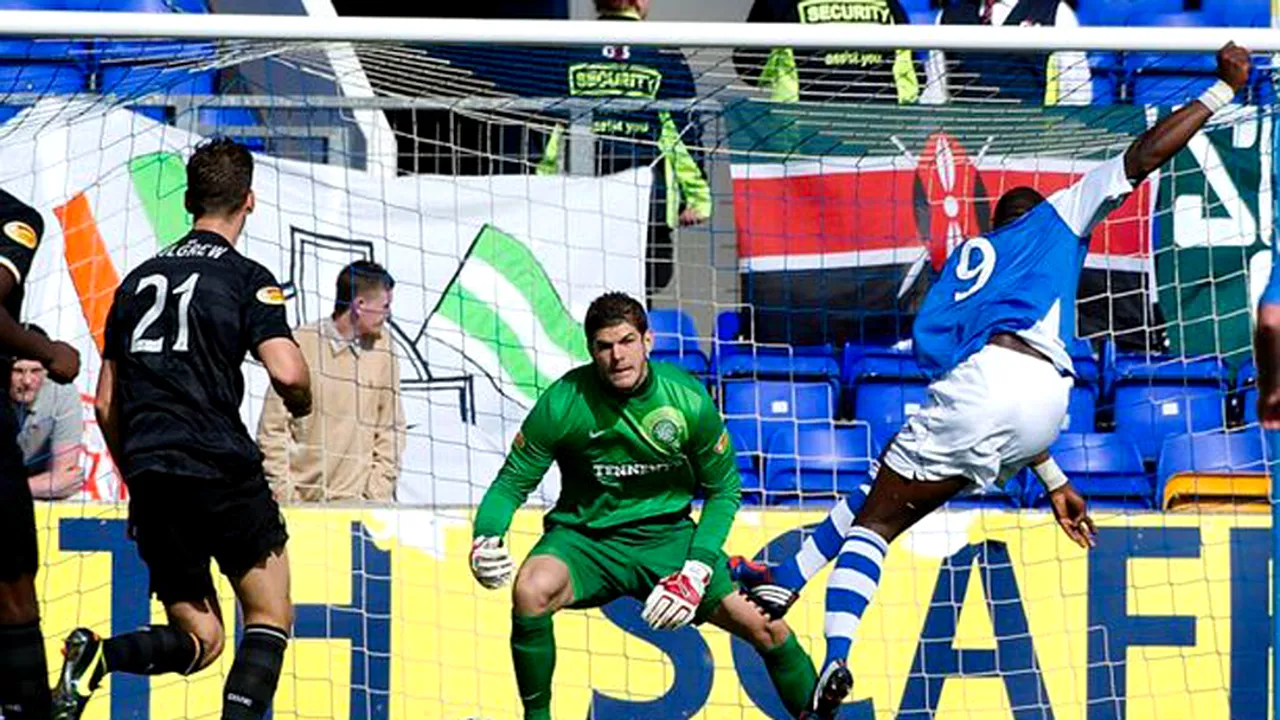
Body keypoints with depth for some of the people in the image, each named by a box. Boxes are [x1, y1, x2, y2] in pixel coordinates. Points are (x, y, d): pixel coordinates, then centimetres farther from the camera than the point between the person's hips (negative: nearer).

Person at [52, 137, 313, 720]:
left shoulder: (139, 279, 17)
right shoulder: (246, 278, 0)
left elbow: (106, 404, 19)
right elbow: (287, 372, -14)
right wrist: (302, 404, 9)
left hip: (148, 477, 5)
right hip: (221, 469, -5)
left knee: (199, 640, 11)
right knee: (270, 618, 9)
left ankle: (97, 655, -17)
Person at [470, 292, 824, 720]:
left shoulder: (689, 399, -11)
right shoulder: (562, 403, -15)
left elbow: (724, 489, 2)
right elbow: (513, 482, -5)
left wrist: (698, 567, -11)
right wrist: (485, 539, -26)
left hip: (666, 535, 1)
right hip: (584, 536, -1)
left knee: (764, 624, -11)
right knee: (531, 590, -34)